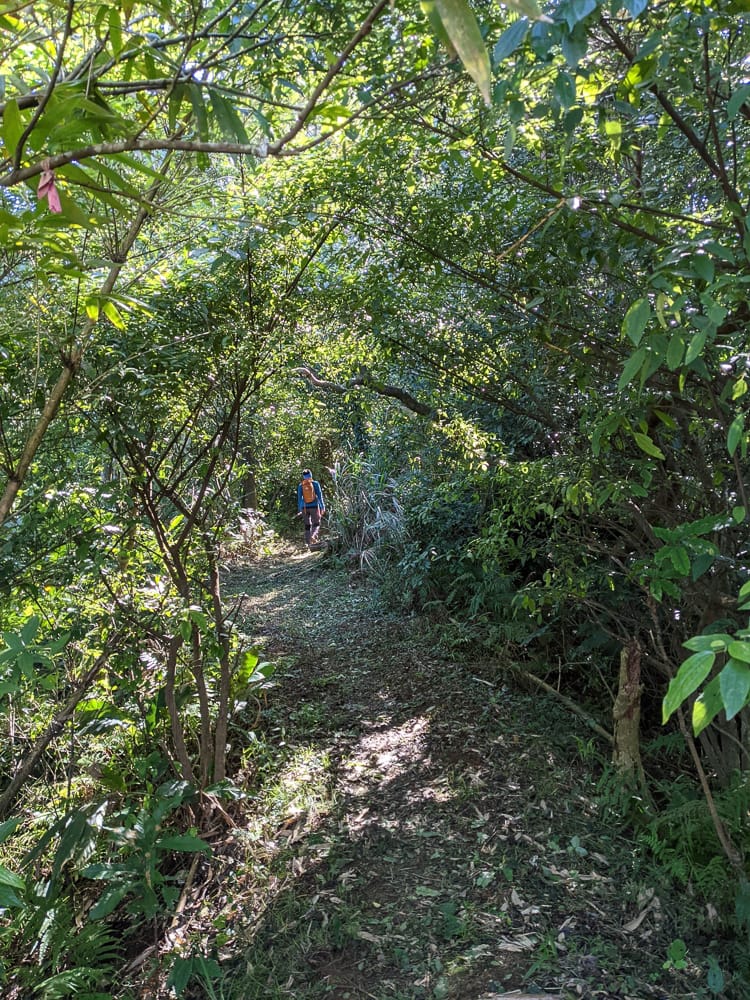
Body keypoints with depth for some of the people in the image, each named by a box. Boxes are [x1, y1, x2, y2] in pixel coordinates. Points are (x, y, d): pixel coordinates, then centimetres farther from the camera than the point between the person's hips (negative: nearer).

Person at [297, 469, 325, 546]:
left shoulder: (300, 486, 1)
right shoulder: (315, 483, -5)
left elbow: (299, 498, 3)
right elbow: (319, 495, -6)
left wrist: (299, 510, 11)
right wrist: (322, 507, -2)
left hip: (305, 508, 2)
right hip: (314, 507, -2)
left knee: (307, 525, 14)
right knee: (316, 524, 9)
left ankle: (309, 542, 12)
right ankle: (313, 535, -20)